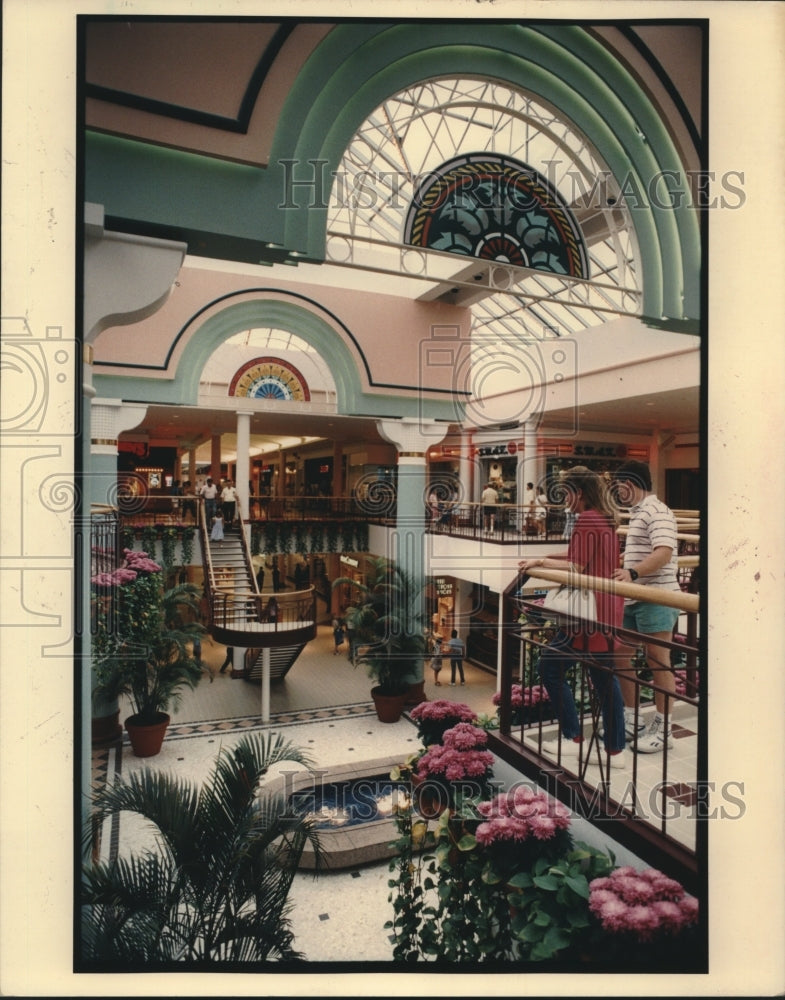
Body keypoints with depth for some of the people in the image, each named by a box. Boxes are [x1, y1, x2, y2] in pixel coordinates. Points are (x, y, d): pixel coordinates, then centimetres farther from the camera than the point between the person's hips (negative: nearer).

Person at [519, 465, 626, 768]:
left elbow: (577, 567, -18)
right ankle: (616, 749, 18)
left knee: (550, 667, 2)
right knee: (605, 677, 13)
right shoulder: (606, 519, 14)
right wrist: (545, 559, 12)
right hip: (608, 611, 10)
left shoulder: (587, 520, -15)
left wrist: (542, 561, -8)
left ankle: (573, 739, 9)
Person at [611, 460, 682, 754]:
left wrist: (632, 572, -37)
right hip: (632, 598, 10)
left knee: (659, 663, 0)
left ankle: (662, 730, 12)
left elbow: (664, 553, -26)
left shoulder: (656, 512, -13)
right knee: (621, 657, 12)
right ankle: (631, 721, 25)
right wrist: (624, 573, 36)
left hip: (656, 599, -10)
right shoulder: (637, 513, 17)